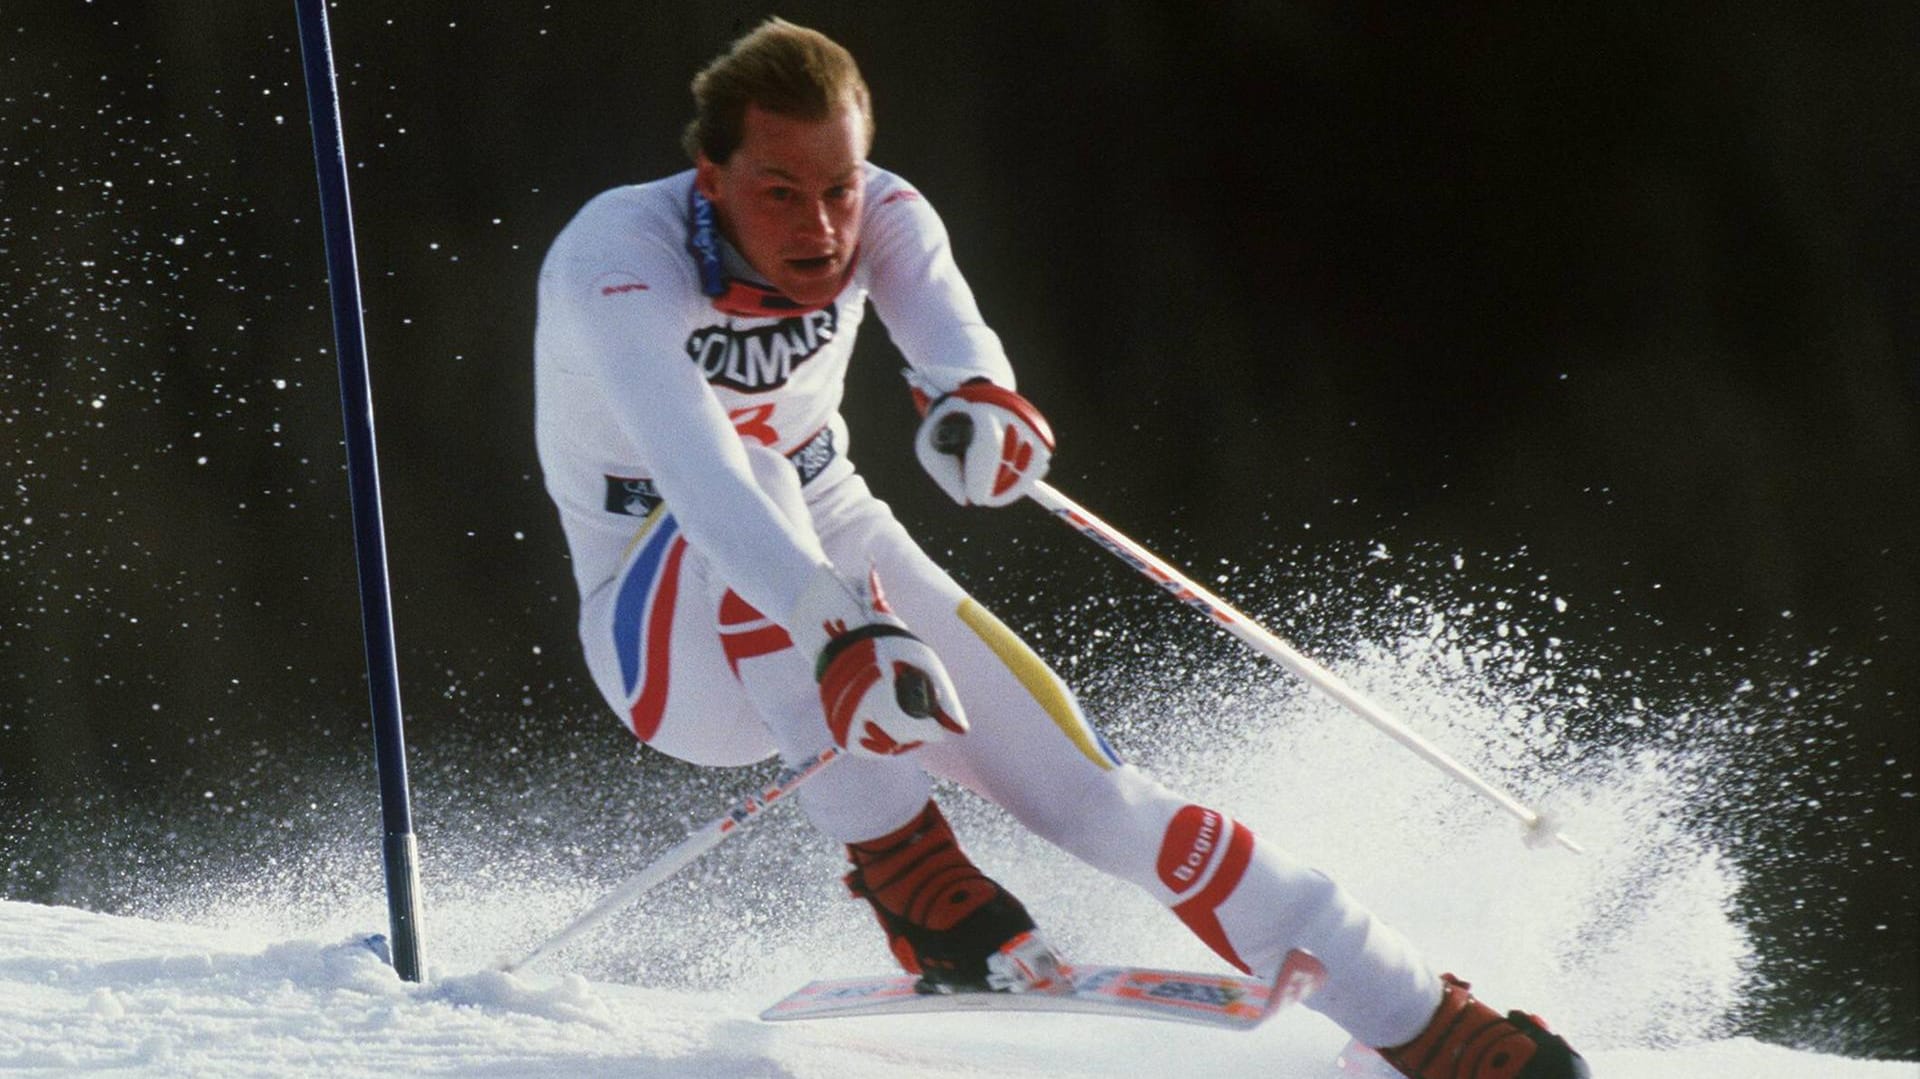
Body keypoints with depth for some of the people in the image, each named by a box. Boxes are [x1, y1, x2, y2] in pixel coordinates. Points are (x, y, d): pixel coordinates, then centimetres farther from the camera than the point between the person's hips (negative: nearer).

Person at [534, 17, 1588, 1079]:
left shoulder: (873, 216, -14)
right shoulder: (615, 260, -29)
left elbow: (938, 313, -37)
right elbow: (699, 475, -45)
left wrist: (977, 389, -62)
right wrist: (835, 631, -62)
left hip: (840, 553, 4)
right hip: (664, 634, -4)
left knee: (1080, 783, -14)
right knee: (757, 474, -37)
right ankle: (902, 869, -30)